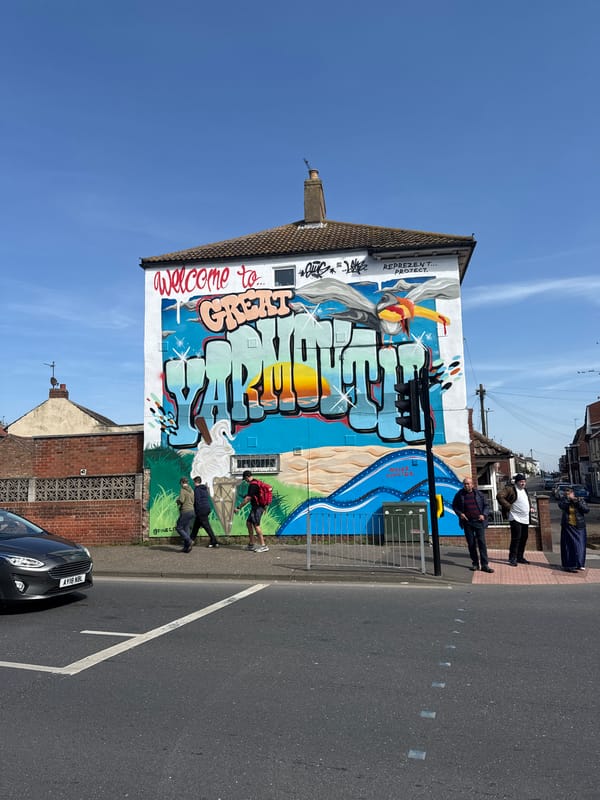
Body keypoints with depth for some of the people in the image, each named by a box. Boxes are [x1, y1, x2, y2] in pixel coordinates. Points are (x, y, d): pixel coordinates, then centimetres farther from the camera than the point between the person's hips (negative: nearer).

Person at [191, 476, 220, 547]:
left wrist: (196, 511, -9)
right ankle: (192, 539, 25)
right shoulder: (205, 488, 17)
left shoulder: (197, 489, -8)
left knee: (206, 526, -7)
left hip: (201, 510, -9)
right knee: (196, 525, 18)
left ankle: (214, 542, -7)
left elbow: (197, 501, -15)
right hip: (207, 508, 9)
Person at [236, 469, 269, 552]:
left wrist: (238, 507, -12)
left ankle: (263, 546, -8)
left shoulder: (252, 485, -17)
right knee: (248, 523, 13)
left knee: (256, 525, -10)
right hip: (255, 507, 10)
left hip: (257, 507, -10)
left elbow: (247, 499, -19)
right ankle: (251, 544, 17)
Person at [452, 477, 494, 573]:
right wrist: (459, 513, -5)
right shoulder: (460, 495, 2)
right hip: (467, 522, 1)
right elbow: (454, 506, 12)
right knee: (471, 543, 7)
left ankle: (484, 565, -4)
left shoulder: (479, 494, 1)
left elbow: (486, 505, 7)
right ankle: (475, 563, 18)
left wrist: (484, 515, -10)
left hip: (479, 521, -1)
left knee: (482, 542, -6)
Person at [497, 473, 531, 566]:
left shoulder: (525, 490, 17)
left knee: (524, 538, 12)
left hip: (525, 519, 8)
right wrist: (508, 506, -19)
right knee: (516, 538, -11)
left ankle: (520, 557, 24)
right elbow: (499, 496, -22)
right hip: (515, 519, -8)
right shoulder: (510, 489, -11)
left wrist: (529, 508, 18)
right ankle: (512, 558, -3)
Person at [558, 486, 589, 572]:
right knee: (569, 546, -3)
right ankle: (570, 566, -1)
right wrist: (568, 498, -25)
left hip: (579, 527, 2)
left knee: (580, 545, 6)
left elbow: (586, 510, -10)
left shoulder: (580, 500, 3)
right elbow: (561, 506, -21)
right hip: (568, 527, -2)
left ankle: (579, 564, 20)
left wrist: (578, 502, -18)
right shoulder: (563, 500, 0)